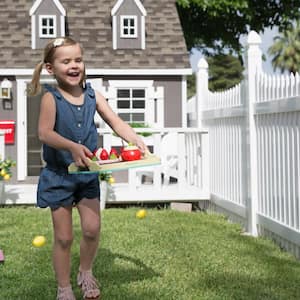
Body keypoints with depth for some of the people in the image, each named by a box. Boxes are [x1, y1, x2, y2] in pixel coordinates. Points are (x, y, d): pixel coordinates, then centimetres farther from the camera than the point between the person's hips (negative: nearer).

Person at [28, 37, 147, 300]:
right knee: (64, 237, 4)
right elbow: (45, 132, -26)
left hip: (87, 173, 3)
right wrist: (72, 147, -41)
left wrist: (136, 139, -23)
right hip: (59, 175, -3)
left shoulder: (93, 96, -1)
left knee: (92, 229, 2)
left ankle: (86, 273, 31)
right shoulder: (51, 98, -14)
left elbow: (116, 123, -5)